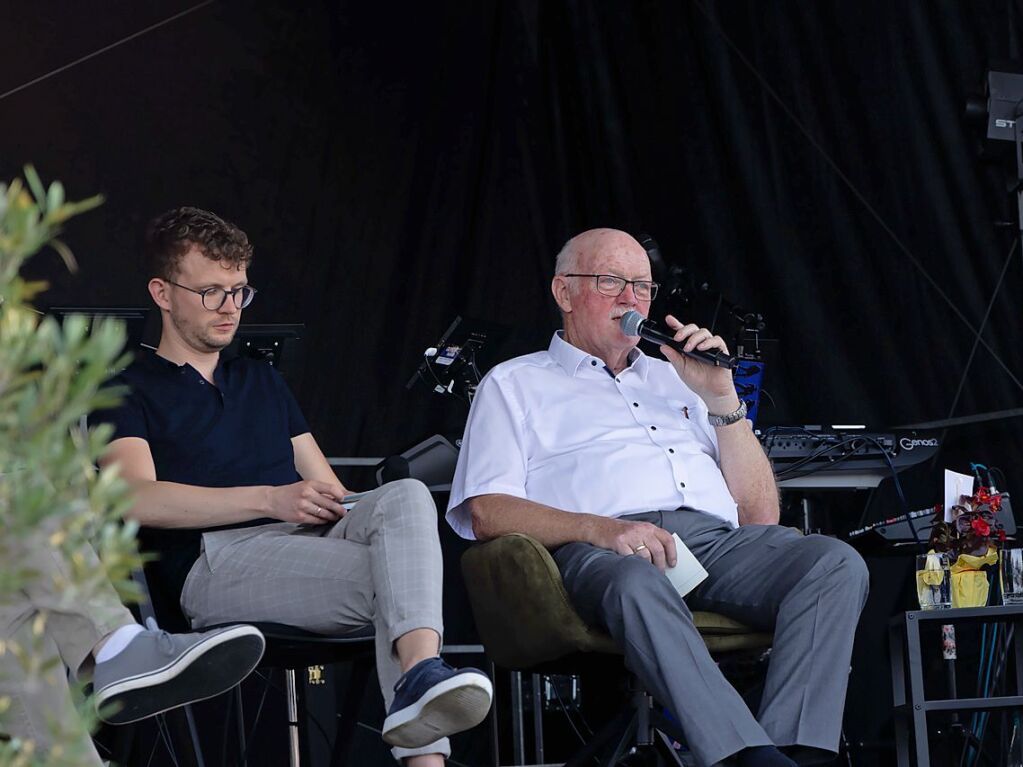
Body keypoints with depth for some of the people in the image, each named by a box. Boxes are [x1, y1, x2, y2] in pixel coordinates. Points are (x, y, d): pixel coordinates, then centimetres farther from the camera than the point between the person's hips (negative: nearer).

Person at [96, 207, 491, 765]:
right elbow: (138, 500, -6)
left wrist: (334, 507, 0)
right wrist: (271, 499, -14)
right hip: (218, 556, -5)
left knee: (406, 496, -31)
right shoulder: (129, 392, 14)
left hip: (312, 536, 5)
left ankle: (421, 674, -53)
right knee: (393, 579, -32)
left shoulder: (261, 380, 35)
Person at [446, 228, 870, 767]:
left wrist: (721, 396, 15)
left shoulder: (674, 379, 35)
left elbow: (759, 515, 25)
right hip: (598, 552, -4)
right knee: (637, 585, -41)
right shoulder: (515, 384, 23)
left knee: (837, 563, -26)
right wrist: (599, 528, -14)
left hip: (717, 540, 5)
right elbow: (486, 512, 3)